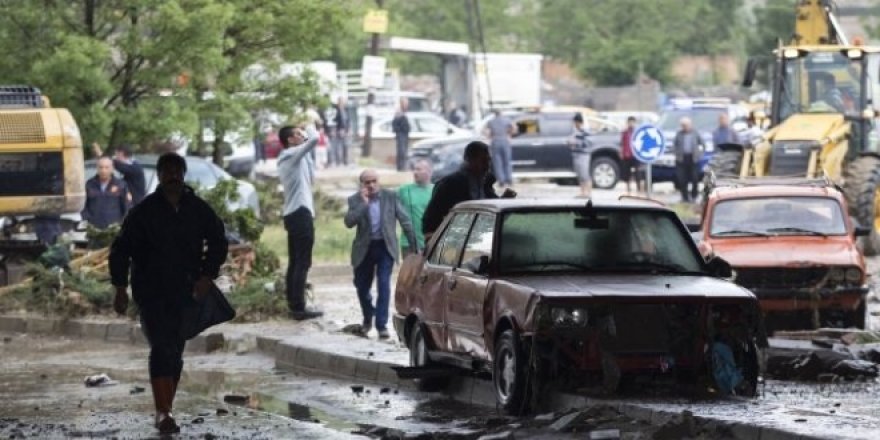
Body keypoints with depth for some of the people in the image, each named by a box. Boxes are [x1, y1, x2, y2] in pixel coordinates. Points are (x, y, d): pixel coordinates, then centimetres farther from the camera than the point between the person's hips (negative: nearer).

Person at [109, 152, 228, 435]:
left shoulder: (199, 210, 3)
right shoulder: (144, 211, -3)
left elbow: (218, 242, 12)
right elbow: (121, 250, 1)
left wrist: (207, 275, -2)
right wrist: (120, 289, -4)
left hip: (186, 293, 3)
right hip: (151, 292, -3)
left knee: (175, 352, 7)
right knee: (162, 348, -15)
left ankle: (164, 412, 18)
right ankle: (163, 413, -18)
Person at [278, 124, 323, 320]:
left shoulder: (287, 158, 17)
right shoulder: (293, 155, -12)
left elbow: (309, 175, 24)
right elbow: (314, 139, -27)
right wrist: (310, 127, -3)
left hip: (292, 214, 10)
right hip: (301, 213, -10)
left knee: (294, 262, 12)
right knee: (303, 263, -9)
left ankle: (293, 304, 14)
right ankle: (299, 307, -11)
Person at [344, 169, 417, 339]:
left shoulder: (390, 197, -1)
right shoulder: (355, 200, -2)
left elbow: (404, 220, 2)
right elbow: (349, 222, -16)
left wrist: (414, 244, -1)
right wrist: (363, 203, -23)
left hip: (385, 247, -1)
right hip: (364, 248, 1)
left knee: (384, 285, -13)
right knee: (362, 286, 12)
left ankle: (381, 325, -10)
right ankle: (368, 319, 37)